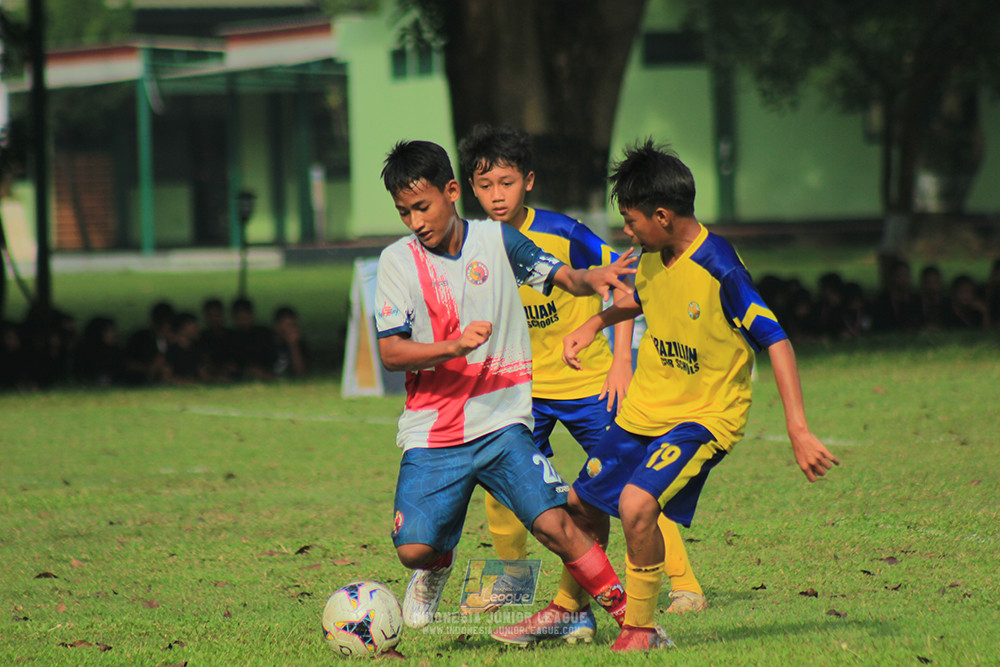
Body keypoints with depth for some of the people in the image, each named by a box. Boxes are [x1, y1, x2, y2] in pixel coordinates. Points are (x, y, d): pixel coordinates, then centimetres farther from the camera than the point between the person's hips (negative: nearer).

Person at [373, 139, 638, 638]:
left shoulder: (497, 240, 4)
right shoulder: (396, 261, 0)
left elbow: (561, 276, 8)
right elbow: (390, 352, -6)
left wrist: (593, 279, -16)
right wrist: (454, 346, -23)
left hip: (502, 423, 0)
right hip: (432, 433, 0)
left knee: (554, 524, -17)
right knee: (413, 549, -12)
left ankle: (629, 615, -4)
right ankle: (438, 563, 25)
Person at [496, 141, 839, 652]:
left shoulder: (719, 270, -26)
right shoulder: (653, 258, -2)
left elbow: (776, 343, -27)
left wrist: (798, 430, -33)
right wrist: (592, 325, 12)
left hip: (704, 415, -8)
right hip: (644, 408, 8)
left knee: (637, 503, -27)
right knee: (583, 502, 15)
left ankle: (641, 629, -7)